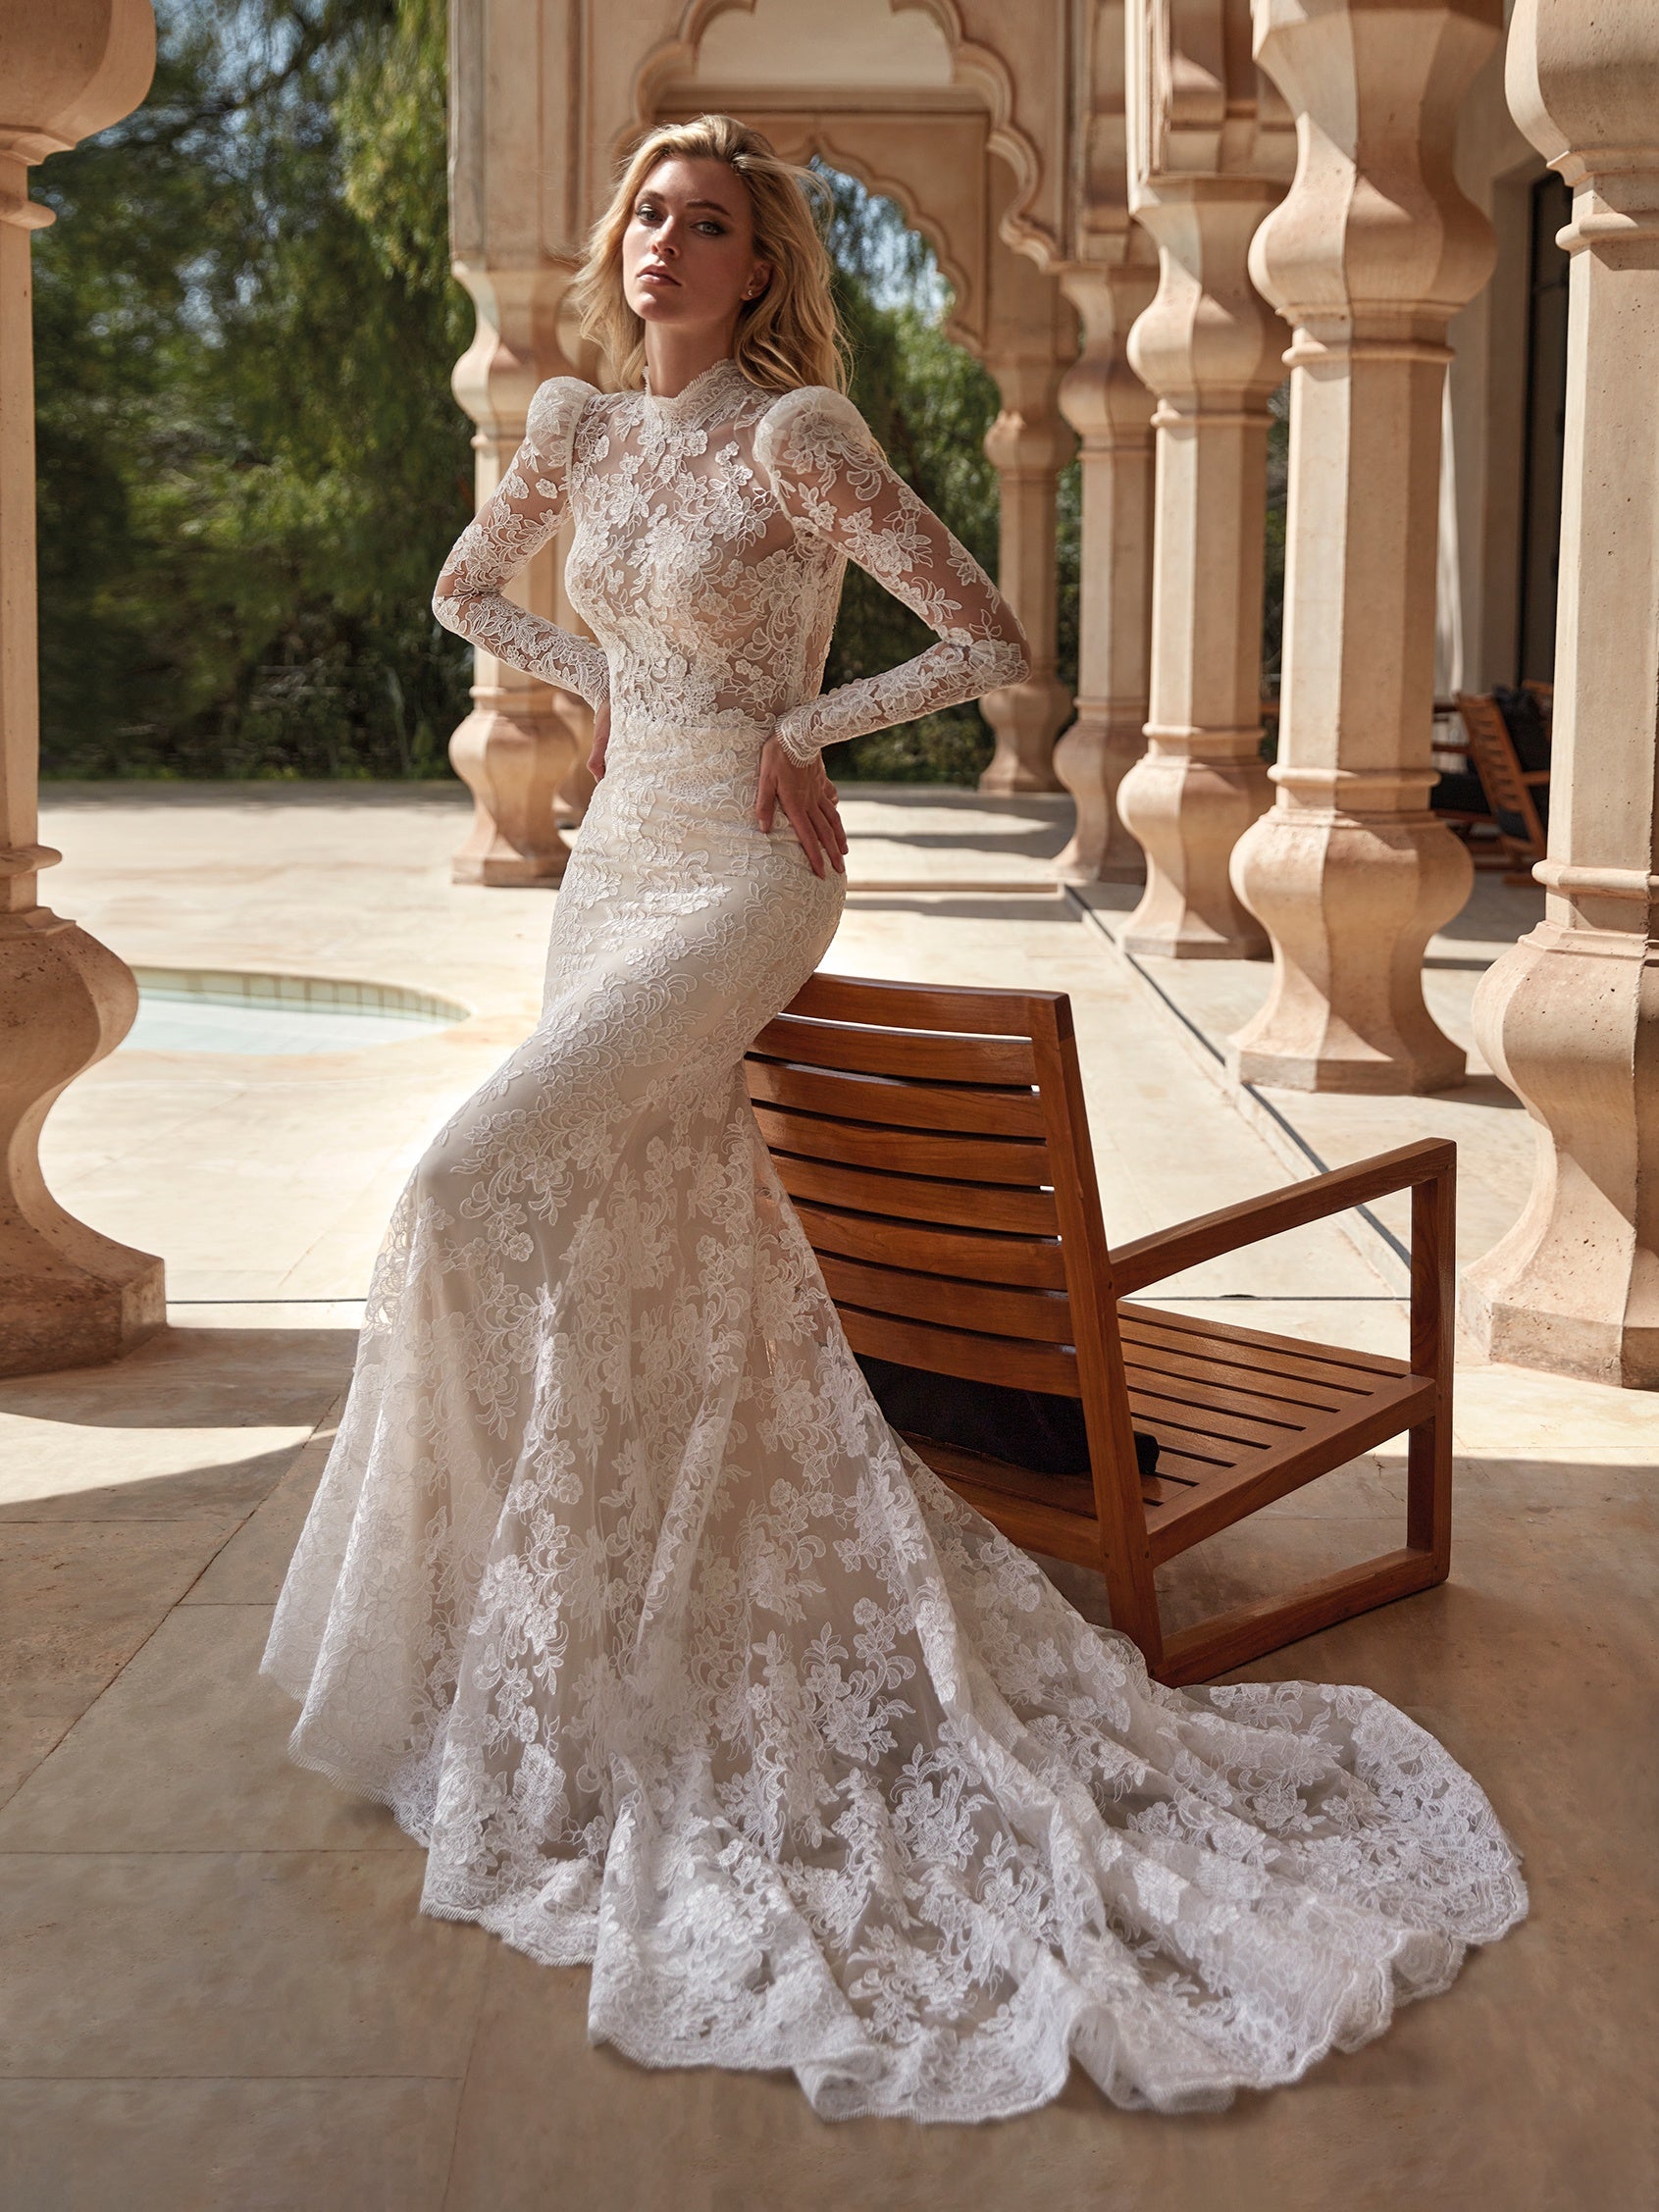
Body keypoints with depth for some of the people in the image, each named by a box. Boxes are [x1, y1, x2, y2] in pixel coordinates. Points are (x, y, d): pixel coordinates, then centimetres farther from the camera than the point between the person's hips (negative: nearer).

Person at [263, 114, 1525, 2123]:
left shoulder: (795, 436, -12)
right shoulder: (579, 425, 8)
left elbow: (991, 641, -13)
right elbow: (466, 593, 25)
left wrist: (802, 732, -8)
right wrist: (599, 689, 12)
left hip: (740, 881, -7)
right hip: (613, 863, 7)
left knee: (485, 1189, -17)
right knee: (636, 1245, 10)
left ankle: (515, 1646, 2)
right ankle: (609, 1645, 25)